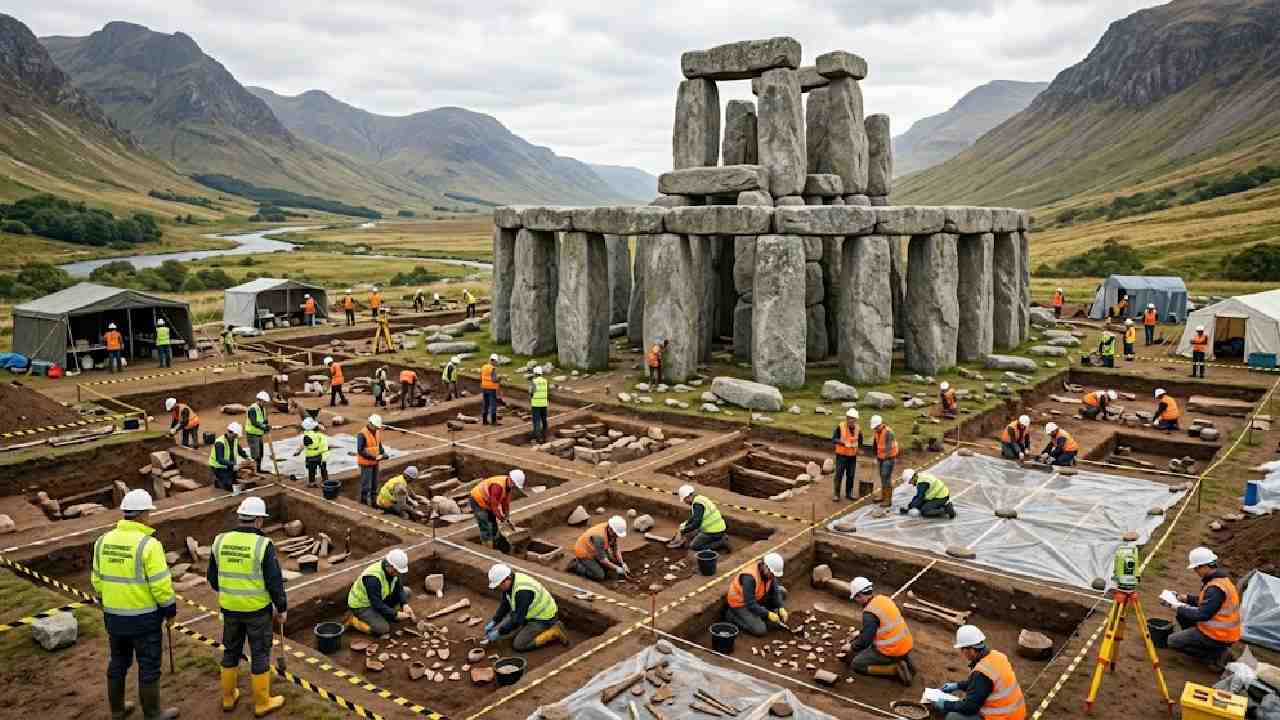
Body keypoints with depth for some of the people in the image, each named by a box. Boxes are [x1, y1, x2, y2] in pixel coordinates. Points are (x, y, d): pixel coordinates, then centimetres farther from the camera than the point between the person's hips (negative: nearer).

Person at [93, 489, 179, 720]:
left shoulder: (104, 541, 0)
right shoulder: (148, 544, -21)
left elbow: (98, 579, 9)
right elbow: (160, 584, -20)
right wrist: (170, 610, -6)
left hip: (114, 615, 7)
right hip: (144, 617, -6)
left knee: (118, 662, 21)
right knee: (149, 666, 6)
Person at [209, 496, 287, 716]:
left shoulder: (221, 541, -5)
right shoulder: (263, 545, -19)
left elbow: (212, 577, 7)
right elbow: (275, 581, -16)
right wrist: (282, 608, -3)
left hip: (229, 607, 5)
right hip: (258, 608, -4)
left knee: (231, 651, 21)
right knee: (260, 654, 8)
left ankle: (228, 697, 32)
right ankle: (262, 703, 17)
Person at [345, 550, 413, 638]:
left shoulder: (392, 569, -12)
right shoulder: (373, 577, -36)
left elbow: (399, 588, -3)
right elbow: (377, 604, -34)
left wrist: (405, 605, -20)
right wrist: (396, 614, -30)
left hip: (379, 598, 8)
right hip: (361, 605, -8)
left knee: (406, 592, -2)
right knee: (383, 629, -25)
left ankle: (382, 615, 6)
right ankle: (352, 619, -4)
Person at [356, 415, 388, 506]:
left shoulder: (377, 432, 4)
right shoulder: (362, 434, -19)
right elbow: (360, 450, -21)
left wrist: (383, 453, -4)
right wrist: (374, 457, -24)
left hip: (375, 462, 7)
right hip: (366, 462, -7)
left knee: (375, 481, 15)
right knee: (366, 482, 2)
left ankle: (371, 498, 28)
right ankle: (364, 499, 16)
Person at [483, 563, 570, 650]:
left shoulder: (523, 591, -34)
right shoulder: (508, 583, -7)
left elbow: (518, 619, -31)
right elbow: (504, 605, 7)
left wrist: (499, 633, -23)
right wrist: (493, 622, -3)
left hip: (544, 618, -9)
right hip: (532, 613, 9)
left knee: (518, 645, -15)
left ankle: (554, 632, -6)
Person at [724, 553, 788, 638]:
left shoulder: (768, 572, -13)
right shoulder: (749, 577, -35)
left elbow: (775, 591, -5)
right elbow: (750, 604, -33)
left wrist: (781, 608, -19)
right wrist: (768, 614, -32)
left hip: (756, 598, 8)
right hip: (740, 603, -8)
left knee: (781, 592, -2)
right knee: (760, 630, -20)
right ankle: (732, 616, -1)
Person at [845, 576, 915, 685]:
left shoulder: (869, 612, -20)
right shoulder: (884, 599, 5)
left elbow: (865, 641, -15)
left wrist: (852, 647, 5)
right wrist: (857, 638, 22)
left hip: (892, 651, -8)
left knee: (856, 665, 4)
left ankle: (896, 669, -6)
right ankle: (902, 660, 12)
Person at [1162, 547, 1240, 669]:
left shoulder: (1216, 588, -27)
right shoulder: (1220, 577, 4)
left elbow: (1203, 615, -27)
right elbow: (1207, 602, 17)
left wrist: (1178, 609, -17)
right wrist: (1187, 598, 7)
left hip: (1219, 636, -9)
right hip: (1222, 630, 10)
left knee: (1173, 641, -5)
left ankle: (1215, 656, -3)